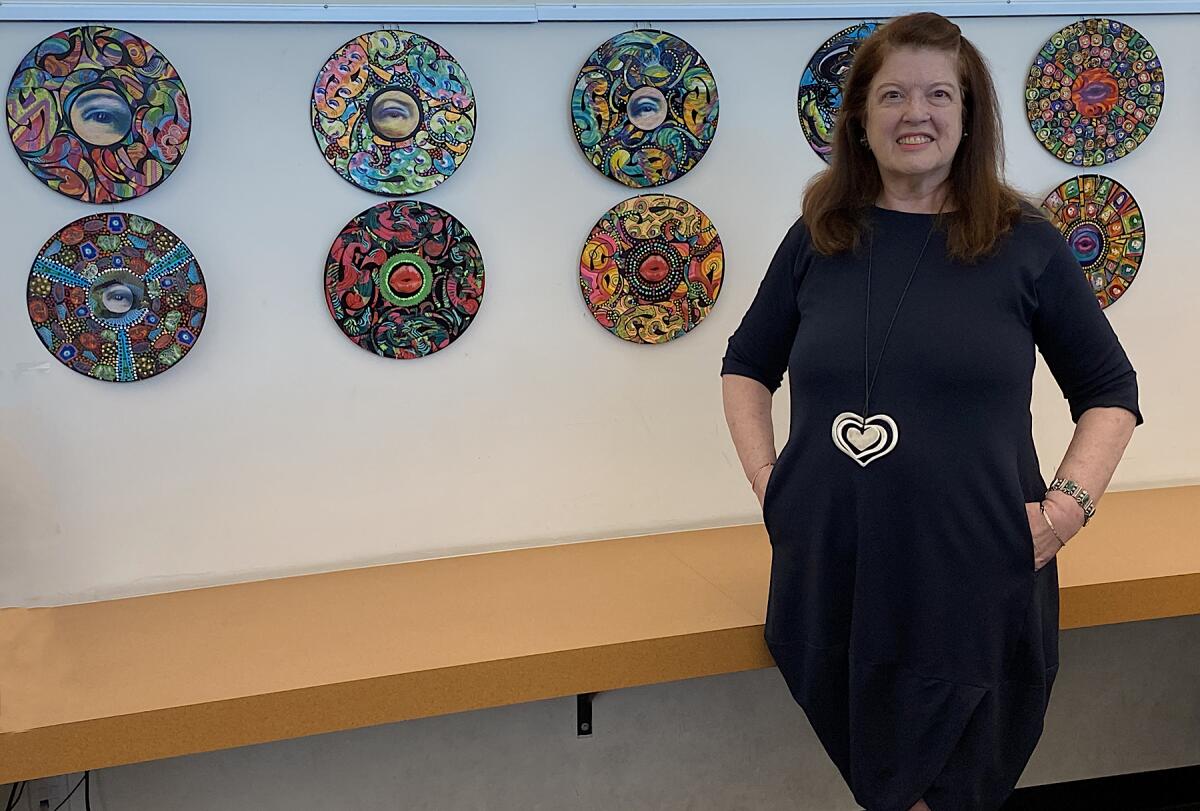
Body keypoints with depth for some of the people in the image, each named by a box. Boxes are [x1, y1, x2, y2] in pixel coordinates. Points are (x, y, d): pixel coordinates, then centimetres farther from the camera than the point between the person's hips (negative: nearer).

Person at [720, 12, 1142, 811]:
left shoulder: (1025, 244, 0)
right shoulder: (817, 240, 5)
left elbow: (1110, 389, 7)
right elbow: (747, 365, 17)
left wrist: (1070, 500, -7)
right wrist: (764, 472, 4)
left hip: (978, 586, -1)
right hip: (831, 578, 2)